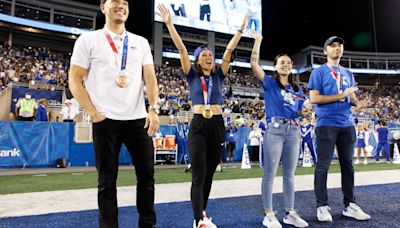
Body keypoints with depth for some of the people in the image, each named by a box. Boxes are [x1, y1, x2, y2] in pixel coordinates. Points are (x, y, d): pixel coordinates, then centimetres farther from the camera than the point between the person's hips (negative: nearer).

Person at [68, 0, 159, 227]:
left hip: (138, 119, 3)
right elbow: (75, 80, 2)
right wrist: (93, 112, -7)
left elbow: (150, 78, 7)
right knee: (107, 180, 5)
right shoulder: (89, 40, 5)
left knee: (147, 174, 6)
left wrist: (153, 109, -7)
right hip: (106, 120, -3)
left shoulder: (141, 43, 13)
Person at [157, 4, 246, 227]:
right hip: (198, 126, -3)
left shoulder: (219, 75, 10)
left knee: (209, 173, 12)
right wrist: (170, 23, -11)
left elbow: (229, 51, 5)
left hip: (218, 126, 3)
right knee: (199, 175, -7)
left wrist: (241, 29, 2)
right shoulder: (192, 76, 4)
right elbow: (182, 49, -5)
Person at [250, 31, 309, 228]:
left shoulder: (296, 89, 18)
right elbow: (254, 63, -9)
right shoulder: (269, 82, 4)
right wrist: (258, 41, -9)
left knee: (289, 174, 10)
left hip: (293, 130, 5)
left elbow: (302, 110, 22)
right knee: (270, 173, -2)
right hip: (275, 129, -5)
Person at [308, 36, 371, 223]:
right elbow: (314, 98, -11)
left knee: (348, 164, 10)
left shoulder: (348, 73, 19)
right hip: (326, 125, -6)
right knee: (323, 165, -3)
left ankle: (349, 205, 21)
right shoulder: (319, 72, -1)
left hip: (347, 125, 7)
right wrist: (340, 96, -14)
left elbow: (351, 97, 21)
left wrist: (358, 103, -3)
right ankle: (322, 206, 6)